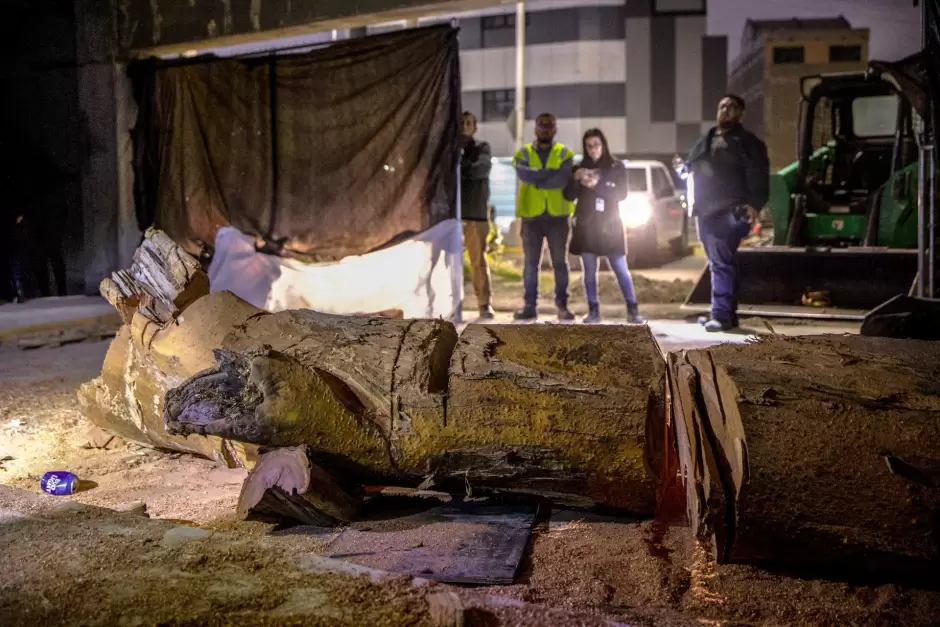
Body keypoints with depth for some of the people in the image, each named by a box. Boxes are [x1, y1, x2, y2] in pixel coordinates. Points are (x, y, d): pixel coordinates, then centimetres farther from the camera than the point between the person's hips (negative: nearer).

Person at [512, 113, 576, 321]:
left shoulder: (565, 154, 6)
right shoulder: (523, 153, 7)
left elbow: (562, 180, -13)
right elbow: (524, 174, -14)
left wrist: (537, 179, -12)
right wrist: (551, 173, -15)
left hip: (558, 215, 0)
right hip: (531, 215, 1)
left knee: (560, 262, 3)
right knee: (530, 263, 3)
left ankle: (562, 305, 9)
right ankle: (530, 306, 8)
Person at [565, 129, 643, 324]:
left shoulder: (617, 167, 4)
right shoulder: (581, 169, 9)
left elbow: (622, 194, -7)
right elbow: (569, 196, 3)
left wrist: (597, 187, -19)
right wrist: (576, 179, -16)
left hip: (609, 224, -2)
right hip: (586, 226, 2)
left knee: (621, 269, -5)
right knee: (589, 271, 2)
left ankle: (632, 310, -1)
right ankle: (593, 311, 7)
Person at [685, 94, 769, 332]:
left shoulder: (747, 142, 2)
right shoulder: (704, 142, 20)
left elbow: (759, 176, -6)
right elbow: (691, 170, 24)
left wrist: (754, 204, -18)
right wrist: (693, 201, 12)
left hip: (730, 212, -7)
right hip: (706, 212, 7)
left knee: (722, 263, -15)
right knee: (718, 263, 10)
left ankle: (722, 314, -16)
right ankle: (727, 313, 16)